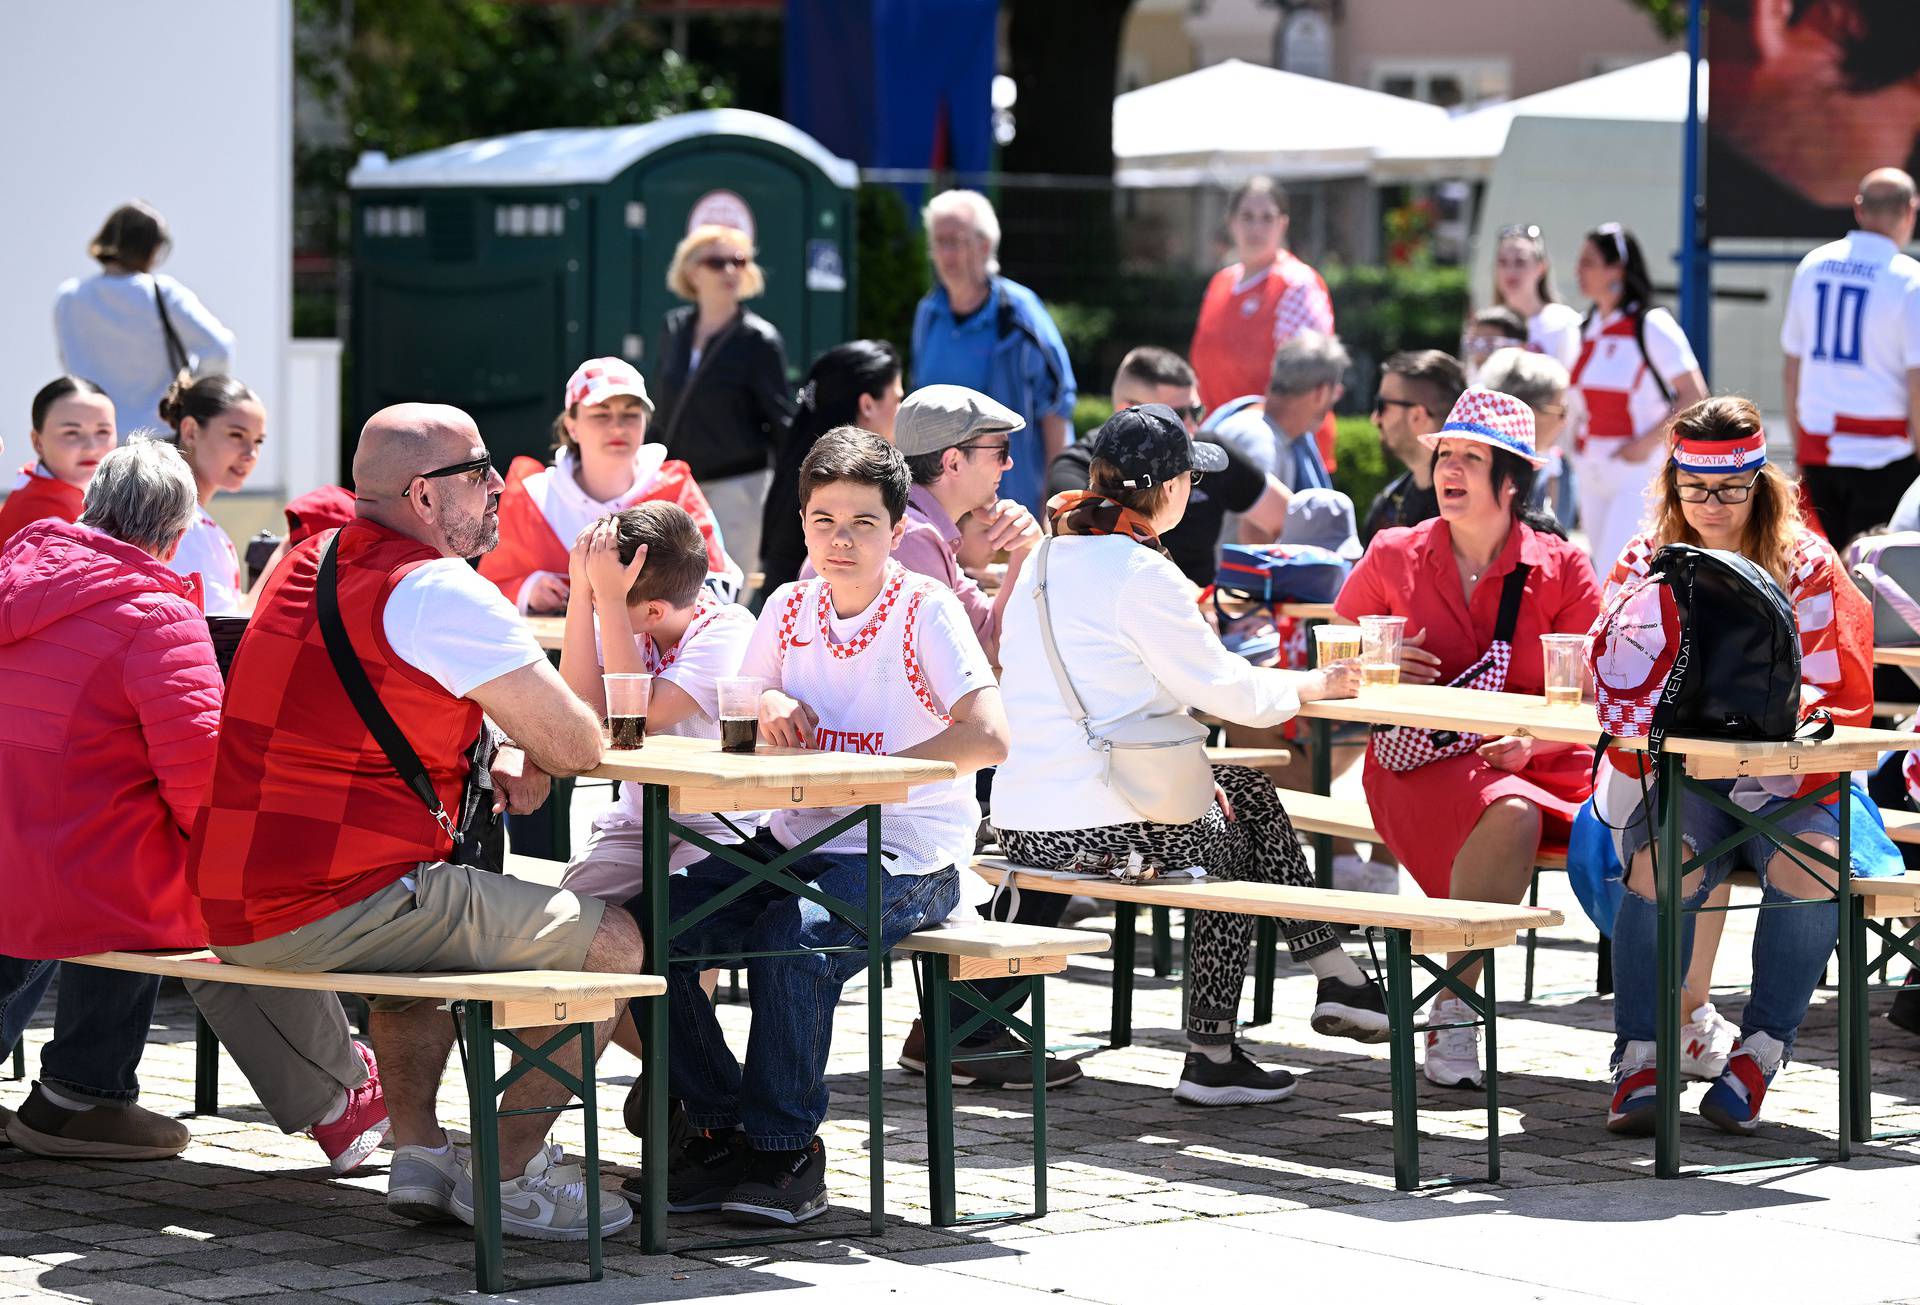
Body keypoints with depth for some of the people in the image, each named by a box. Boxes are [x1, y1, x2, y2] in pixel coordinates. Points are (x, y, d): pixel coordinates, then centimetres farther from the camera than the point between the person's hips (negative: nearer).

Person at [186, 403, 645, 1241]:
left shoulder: (309, 566, 14)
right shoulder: (441, 593, -13)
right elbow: (577, 746, -10)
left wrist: (488, 762, 13)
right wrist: (534, 755, 15)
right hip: (336, 911, -9)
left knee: (435, 916, 39)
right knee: (612, 941, 1)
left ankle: (419, 1153, 28)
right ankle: (509, 1176, 7)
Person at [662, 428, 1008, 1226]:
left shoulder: (926, 611, -7)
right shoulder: (789, 609, 10)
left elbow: (989, 738, -20)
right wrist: (771, 704, -1)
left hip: (907, 856, -6)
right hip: (795, 843, 6)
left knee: (789, 940, -34)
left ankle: (787, 1151, -16)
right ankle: (721, 1130, -1)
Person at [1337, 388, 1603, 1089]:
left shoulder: (1563, 569, 5)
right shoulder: (1393, 557, 9)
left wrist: (1532, 741, -20)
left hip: (1540, 765, 1)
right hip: (1422, 766, -1)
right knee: (1509, 817, -37)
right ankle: (1453, 1014, -28)